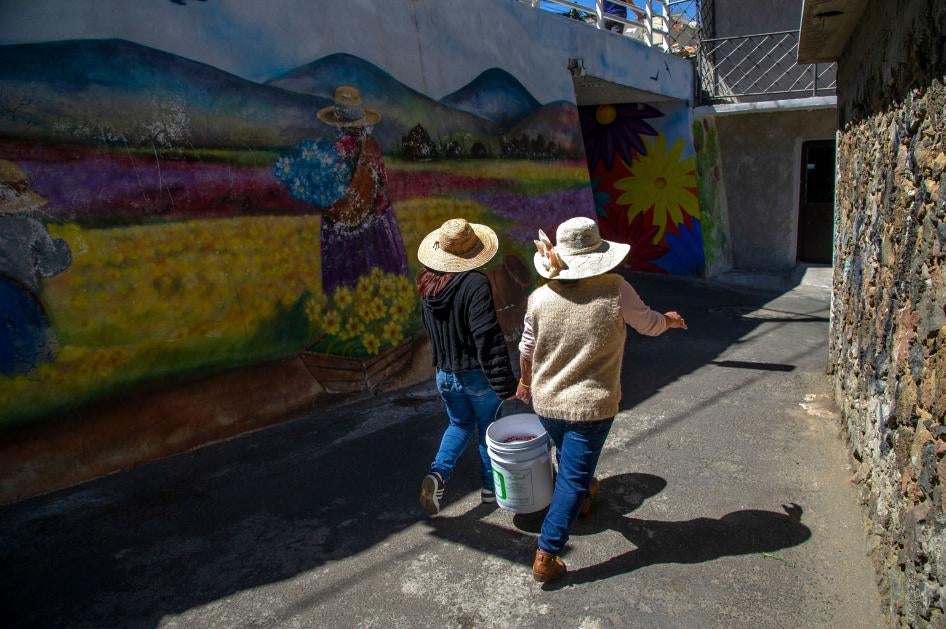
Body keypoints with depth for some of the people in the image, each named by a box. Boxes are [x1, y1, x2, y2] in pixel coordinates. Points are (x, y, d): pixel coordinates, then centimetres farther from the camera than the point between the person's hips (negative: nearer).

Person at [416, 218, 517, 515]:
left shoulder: (428, 284, -2)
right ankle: (491, 485, 31)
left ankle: (438, 473, 2)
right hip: (477, 374, -5)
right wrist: (504, 383, -22)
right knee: (488, 428, 16)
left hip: (445, 373, 5)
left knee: (459, 424, 23)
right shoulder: (476, 283, -23)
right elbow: (488, 339, -26)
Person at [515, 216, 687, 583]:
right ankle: (546, 557, 10)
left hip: (546, 402, 4)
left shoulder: (540, 298, -9)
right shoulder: (616, 291, -16)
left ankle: (582, 496, 57)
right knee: (573, 478, 6)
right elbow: (650, 325, 0)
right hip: (591, 406, -3)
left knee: (568, 460, 29)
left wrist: (526, 381, 23)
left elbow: (526, 350, 3)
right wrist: (672, 320, 24)